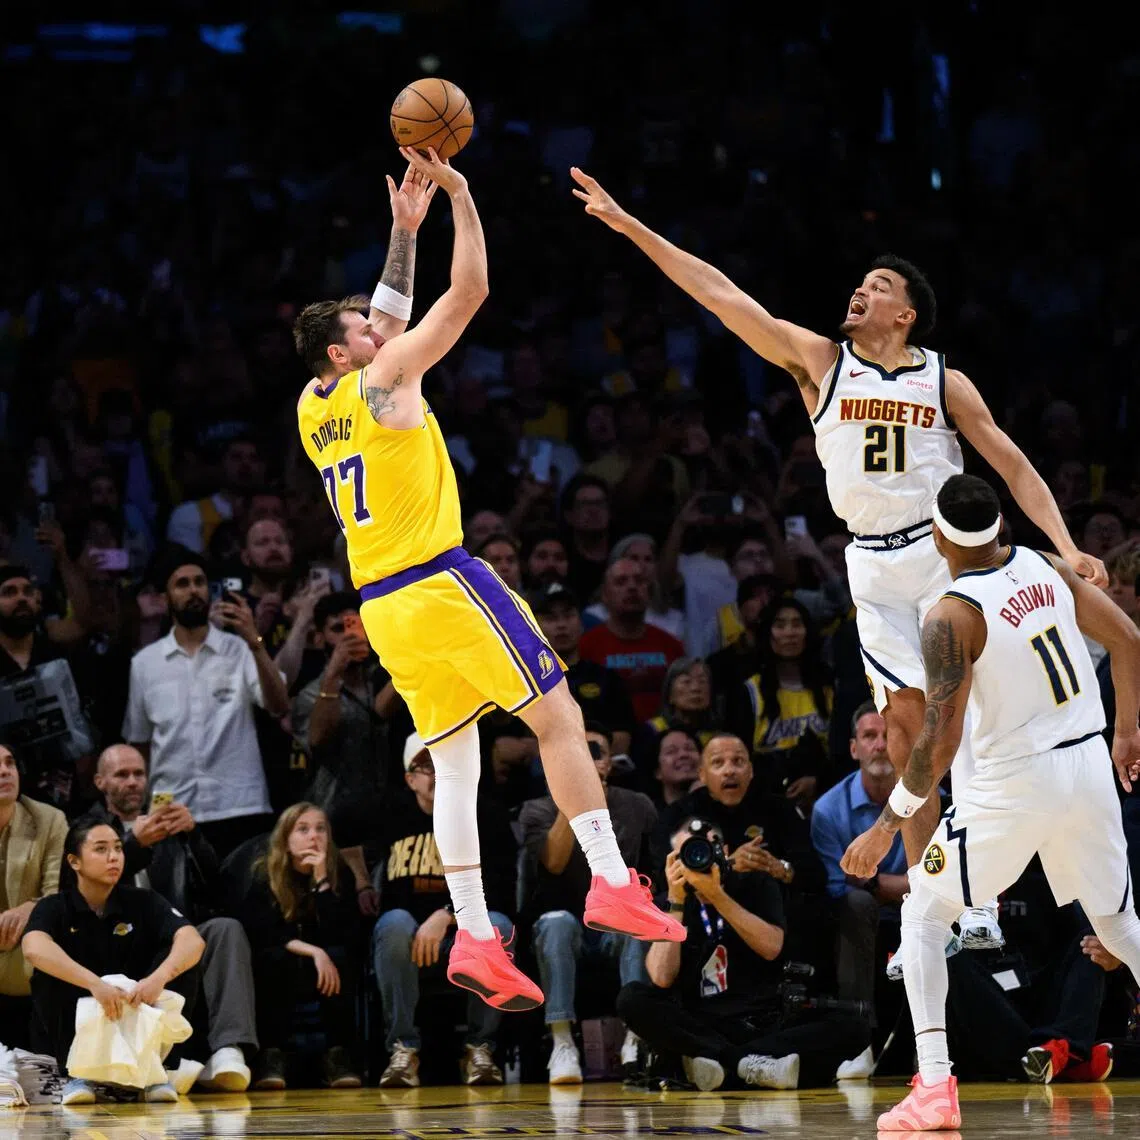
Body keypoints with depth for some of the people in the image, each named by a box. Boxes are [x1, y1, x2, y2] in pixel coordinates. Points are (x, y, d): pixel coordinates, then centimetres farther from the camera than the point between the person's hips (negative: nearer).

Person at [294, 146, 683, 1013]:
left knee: (454, 765, 7)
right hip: (440, 583, -8)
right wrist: (459, 197, 1)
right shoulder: (383, 380, -6)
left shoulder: (313, 409, 15)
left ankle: (475, 938, -1)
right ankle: (613, 884, -9)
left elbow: (396, 315, 29)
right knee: (559, 718, -2)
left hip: (382, 605, 8)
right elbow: (469, 292, -7)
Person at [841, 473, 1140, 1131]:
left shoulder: (952, 618, -16)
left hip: (1018, 780, -5)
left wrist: (887, 827, -12)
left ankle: (936, 1087, -4)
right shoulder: (1047, 568, 1)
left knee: (923, 917, 8)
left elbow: (941, 739, -20)